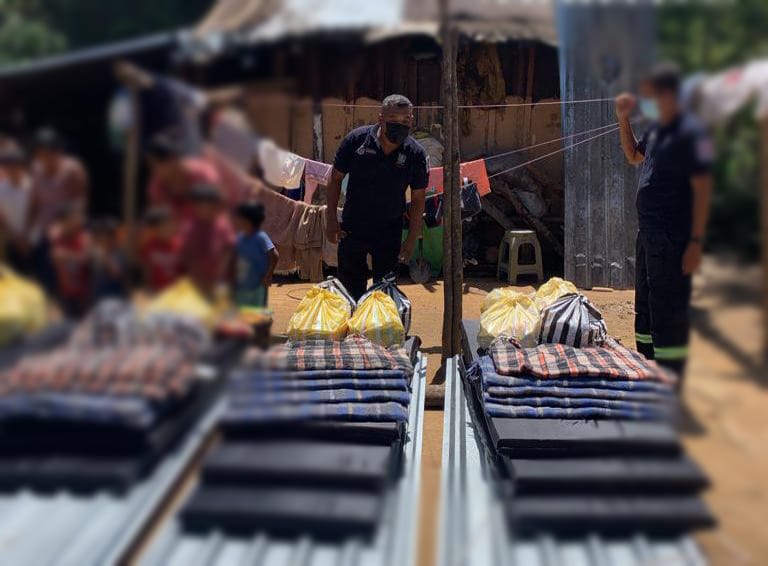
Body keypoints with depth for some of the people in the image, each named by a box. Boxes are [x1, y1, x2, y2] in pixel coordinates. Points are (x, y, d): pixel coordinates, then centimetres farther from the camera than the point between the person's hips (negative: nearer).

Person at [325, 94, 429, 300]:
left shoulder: (416, 154, -11)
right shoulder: (357, 139, -12)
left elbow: (418, 200, -2)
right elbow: (336, 178, -1)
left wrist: (411, 240, -4)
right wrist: (331, 218, -4)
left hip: (389, 231, 0)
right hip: (352, 228, 0)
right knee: (350, 286, 11)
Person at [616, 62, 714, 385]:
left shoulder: (690, 133, -15)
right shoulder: (656, 128, 10)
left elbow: (702, 190, -17)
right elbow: (634, 156, 29)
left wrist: (696, 242, -20)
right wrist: (624, 119, 14)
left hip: (672, 240, -9)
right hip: (647, 234, 9)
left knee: (668, 310, -3)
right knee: (645, 303, 18)